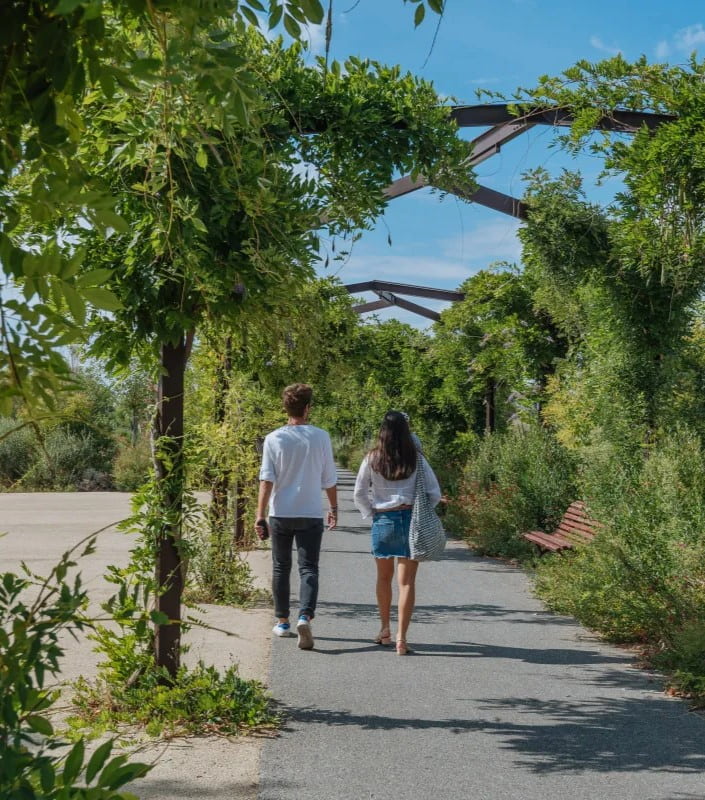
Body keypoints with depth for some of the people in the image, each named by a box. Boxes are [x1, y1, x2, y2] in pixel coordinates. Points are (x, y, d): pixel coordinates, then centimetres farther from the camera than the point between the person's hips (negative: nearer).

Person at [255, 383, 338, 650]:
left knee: (281, 568, 14)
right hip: (311, 514, 0)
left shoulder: (273, 439, -4)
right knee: (308, 569, 0)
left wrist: (260, 516, -6)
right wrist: (334, 508, 18)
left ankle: (282, 622, 21)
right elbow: (329, 479, 5)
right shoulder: (320, 437, -2)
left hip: (280, 514, 1)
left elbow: (267, 480, -8)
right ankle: (305, 616, -22)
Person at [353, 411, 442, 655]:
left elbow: (359, 494, 1)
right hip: (410, 519, -1)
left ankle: (385, 630, 33)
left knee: (384, 578, 19)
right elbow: (434, 493, -2)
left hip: (382, 520, 1)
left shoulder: (372, 458, -3)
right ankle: (401, 638, -5)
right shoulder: (417, 459, -4)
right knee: (407, 581, 0)